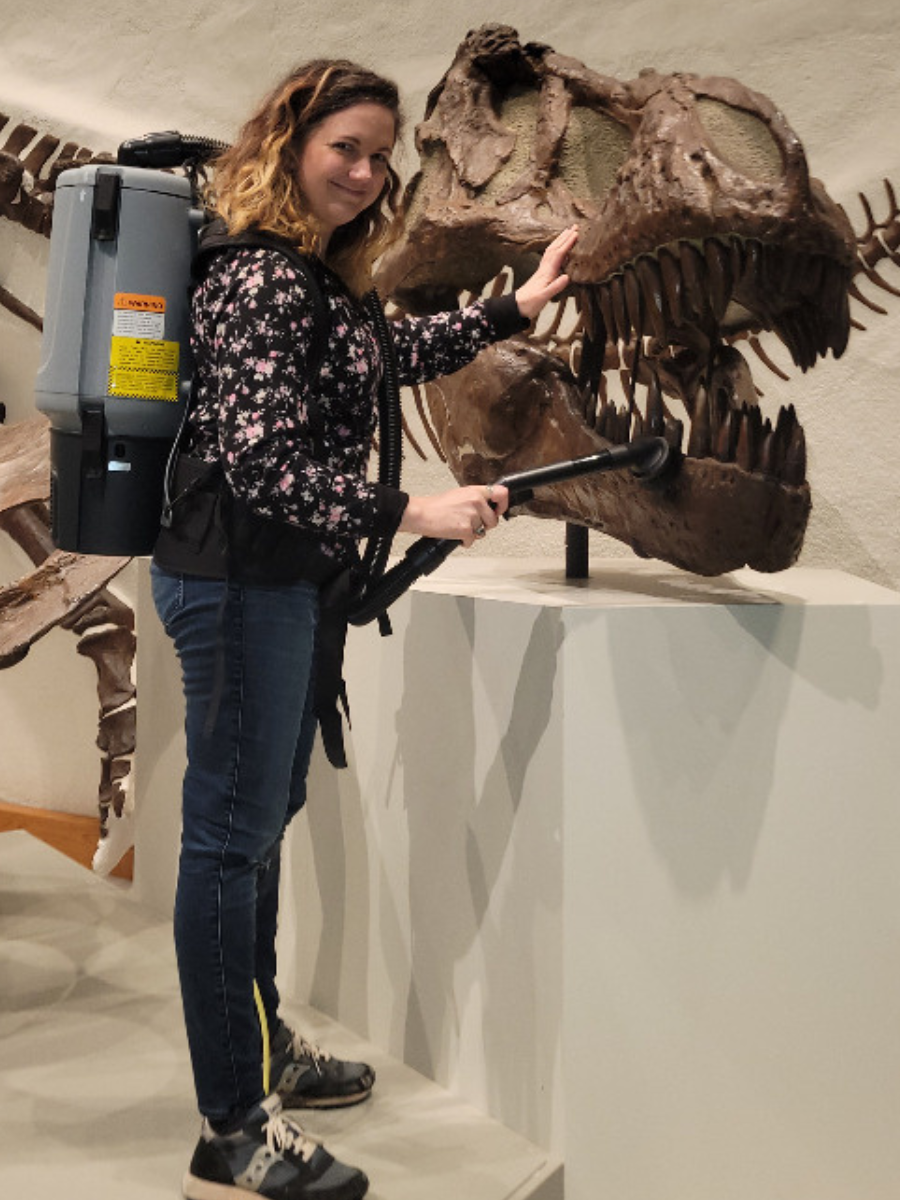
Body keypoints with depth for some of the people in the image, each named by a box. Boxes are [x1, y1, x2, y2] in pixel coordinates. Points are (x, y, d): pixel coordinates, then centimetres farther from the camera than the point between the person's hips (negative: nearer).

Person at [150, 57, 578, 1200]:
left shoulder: (313, 274, 14)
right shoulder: (261, 278, -17)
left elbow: (393, 352, 28)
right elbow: (262, 463, -24)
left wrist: (517, 306, 29)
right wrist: (413, 513, -24)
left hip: (283, 576, 11)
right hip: (239, 578, -11)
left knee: (264, 815, 18)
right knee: (231, 835, -5)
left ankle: (262, 1046, 35)